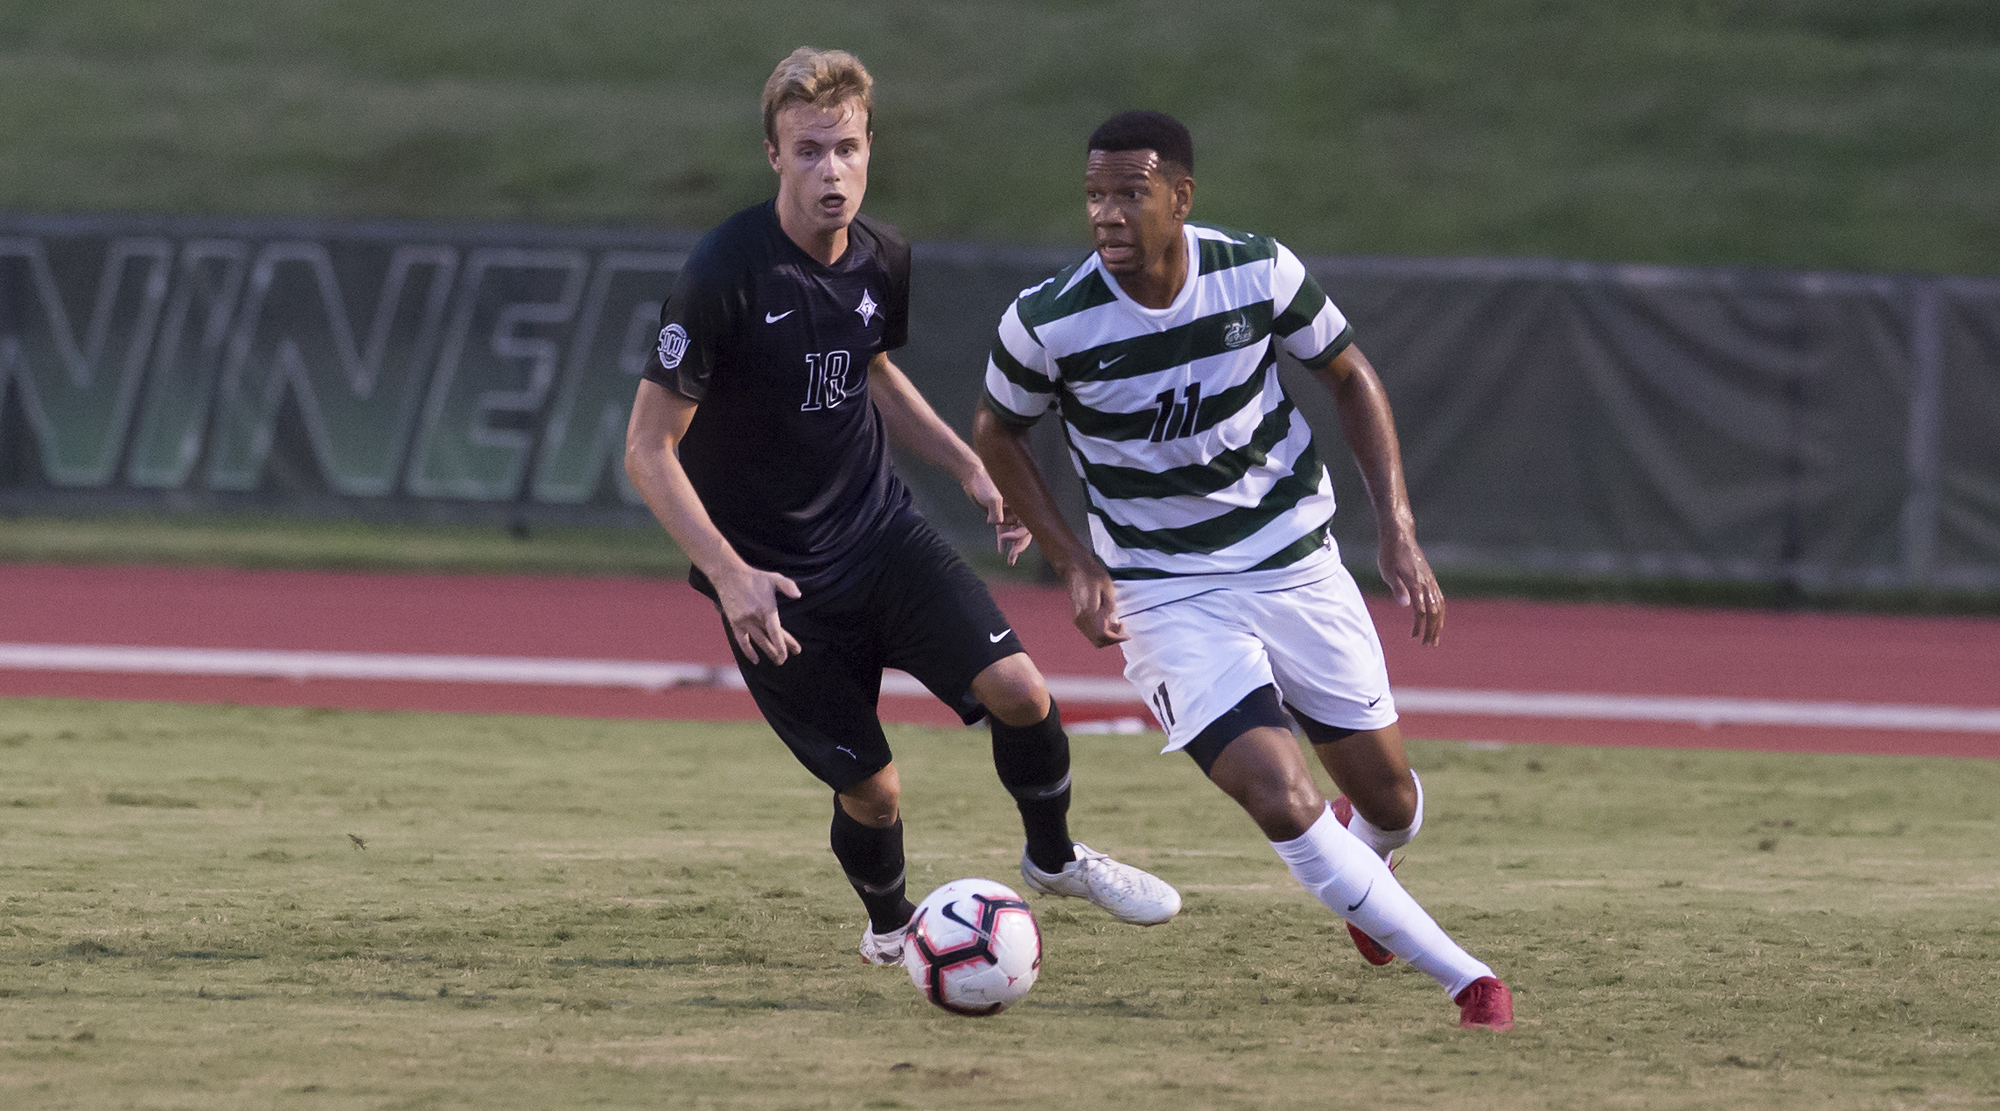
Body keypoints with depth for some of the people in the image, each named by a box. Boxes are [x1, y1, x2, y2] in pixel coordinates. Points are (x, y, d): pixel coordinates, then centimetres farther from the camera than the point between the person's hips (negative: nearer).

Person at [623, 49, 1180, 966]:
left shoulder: (881, 261, -3)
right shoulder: (726, 275, -22)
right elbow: (648, 450, -19)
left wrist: (969, 469, 10)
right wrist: (729, 575, -27)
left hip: (881, 533, 5)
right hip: (773, 576, -5)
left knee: (1018, 690, -11)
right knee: (870, 788, -3)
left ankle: (1053, 858, 19)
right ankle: (887, 925, 32)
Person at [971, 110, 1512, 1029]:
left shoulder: (1259, 272, -14)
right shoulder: (1047, 322, -18)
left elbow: (1349, 376, 3)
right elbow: (996, 433, 2)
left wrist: (1397, 530, -3)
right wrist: (1076, 565, -7)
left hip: (1296, 563, 2)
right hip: (1163, 597, -2)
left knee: (1386, 795, 9)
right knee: (1281, 799, -19)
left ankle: (1361, 867, 49)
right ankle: (1462, 977, -6)